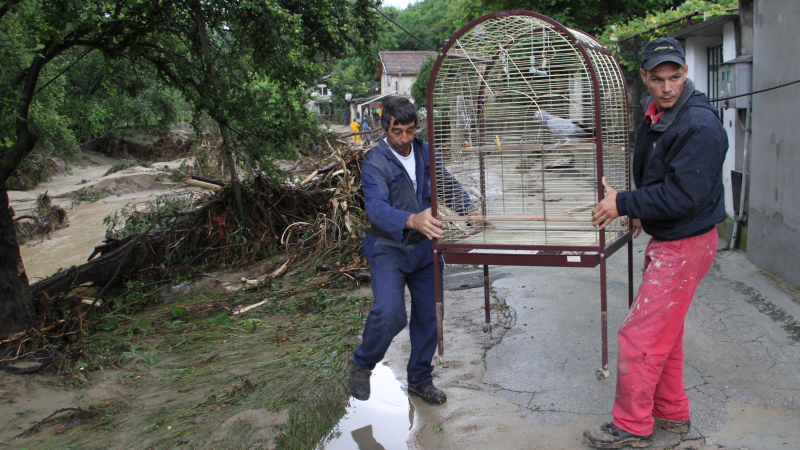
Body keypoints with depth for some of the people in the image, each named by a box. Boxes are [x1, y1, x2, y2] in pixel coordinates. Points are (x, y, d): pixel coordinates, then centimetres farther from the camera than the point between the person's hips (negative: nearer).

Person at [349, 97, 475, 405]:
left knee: (429, 316, 11)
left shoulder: (425, 152, 3)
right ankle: (362, 364, 7)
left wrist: (471, 214, -10)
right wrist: (412, 221, -51)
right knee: (389, 314, -22)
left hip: (424, 246, 6)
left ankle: (420, 380, 31)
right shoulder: (375, 163, -16)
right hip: (388, 248, -6)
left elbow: (448, 185, 9)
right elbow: (376, 207, -32)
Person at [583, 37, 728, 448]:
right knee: (664, 330, 19)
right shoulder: (655, 114, 8)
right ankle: (671, 413, 35)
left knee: (641, 334, -6)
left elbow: (683, 195, -27)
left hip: (685, 244, -10)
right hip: (665, 239, 10)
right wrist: (642, 211, 19)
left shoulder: (700, 126, -23)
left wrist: (623, 204, -20)